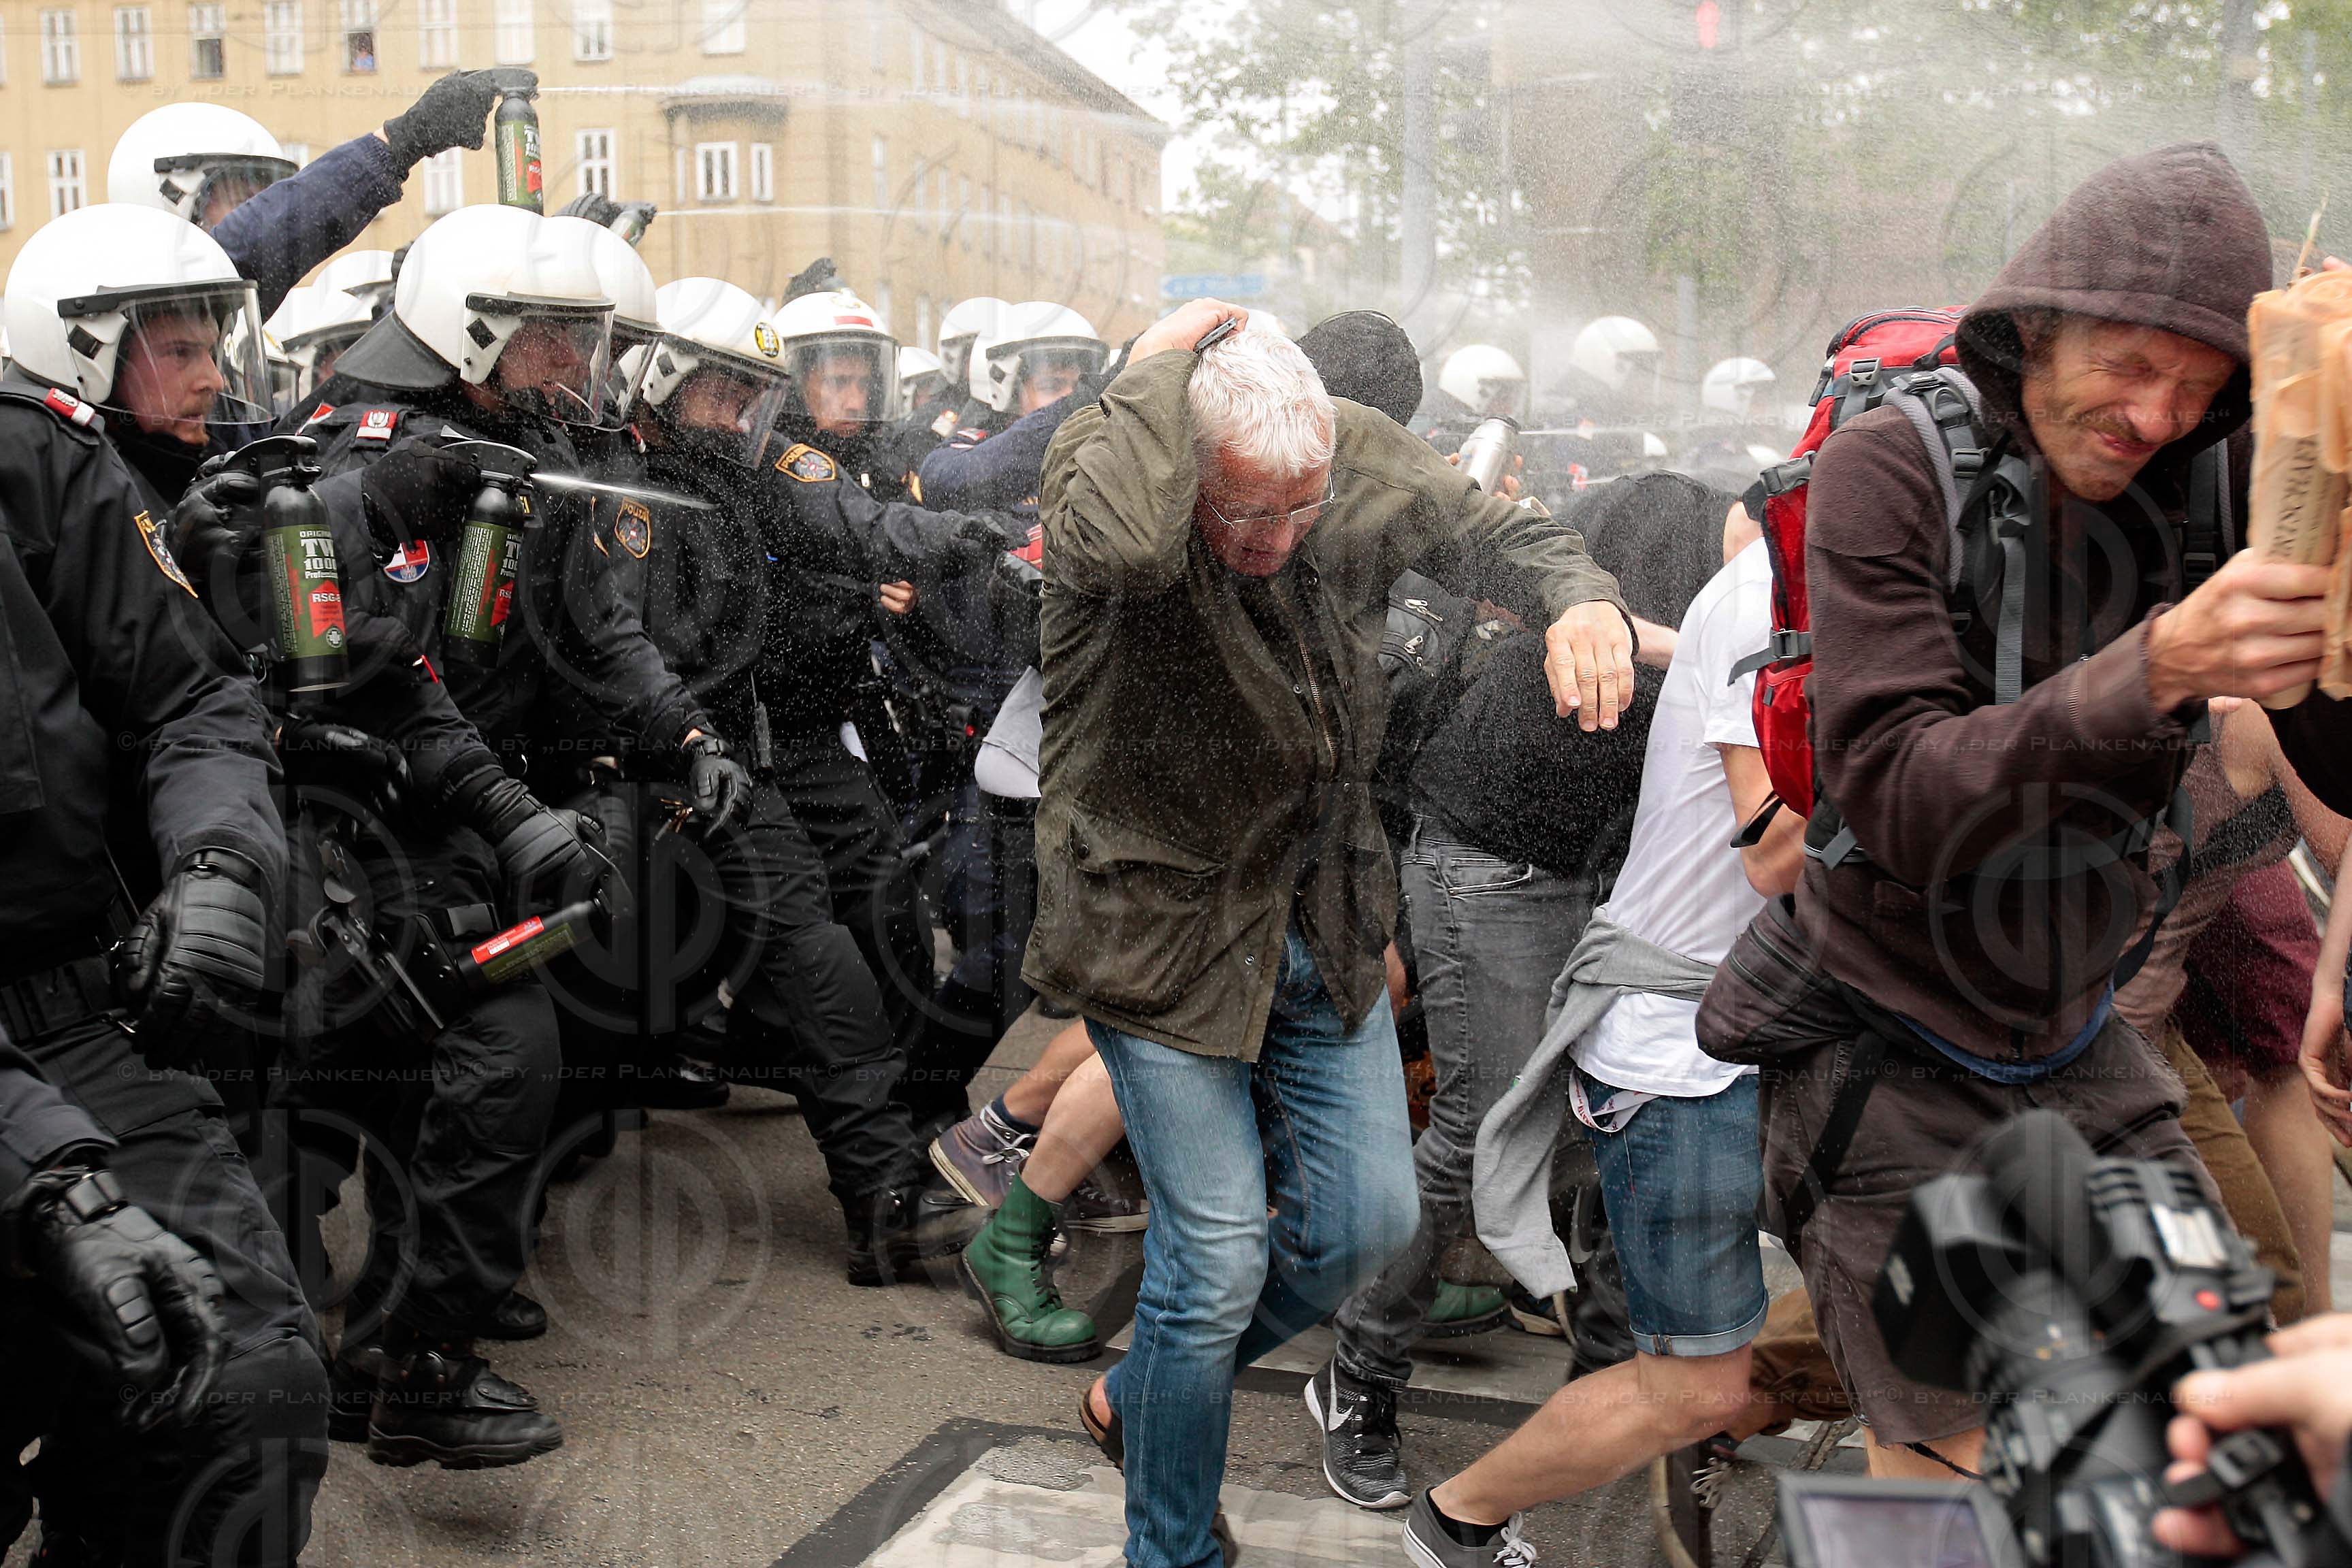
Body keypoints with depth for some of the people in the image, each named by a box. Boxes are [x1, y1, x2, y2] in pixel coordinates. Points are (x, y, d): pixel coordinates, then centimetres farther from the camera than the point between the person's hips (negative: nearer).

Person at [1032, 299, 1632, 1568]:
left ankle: (1139, 1396, 35)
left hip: (1321, 917, 6)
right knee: (1218, 1255, -3)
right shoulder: (1103, 463, -23)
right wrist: (1167, 359, -34)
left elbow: (1501, 534, 7)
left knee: (1366, 1221, 10)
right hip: (1162, 924, -6)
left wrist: (1582, 602, -16)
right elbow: (1117, 543, -49)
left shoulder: (1365, 467, -8)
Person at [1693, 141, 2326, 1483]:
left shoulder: (2191, 491, -2)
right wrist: (2152, 670, -38)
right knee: (1958, 1476, -5)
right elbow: (1897, 795, -25)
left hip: (2078, 1044, 5)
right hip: (1892, 1057, -5)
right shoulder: (1890, 470, -15)